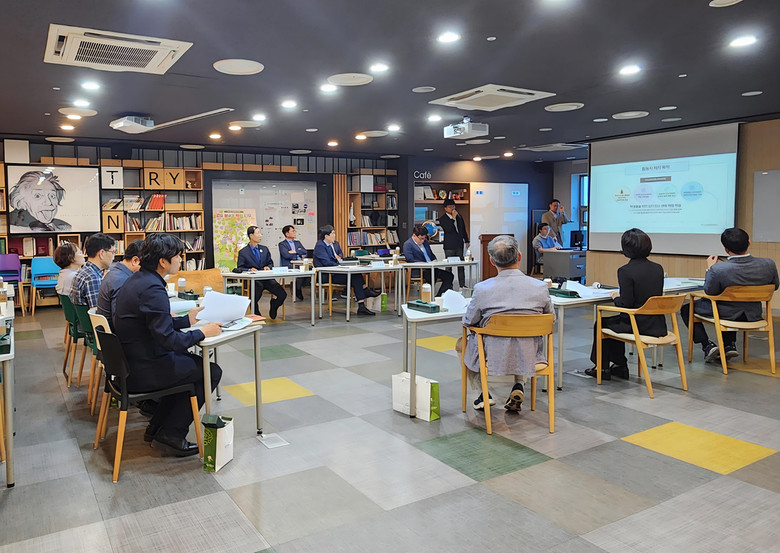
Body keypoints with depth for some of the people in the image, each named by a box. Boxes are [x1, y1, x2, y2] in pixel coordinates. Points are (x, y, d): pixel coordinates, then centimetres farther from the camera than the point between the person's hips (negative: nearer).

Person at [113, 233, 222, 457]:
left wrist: (187, 319, 14)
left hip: (129, 363, 10)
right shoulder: (153, 289, -24)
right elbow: (168, 339, -27)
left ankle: (156, 427, 28)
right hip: (144, 370, -10)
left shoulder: (136, 280, 9)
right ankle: (171, 435, 4)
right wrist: (202, 332, -14)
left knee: (189, 360, 27)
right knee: (211, 371, -1)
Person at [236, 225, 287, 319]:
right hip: (252, 280, -3)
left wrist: (268, 267, -2)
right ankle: (256, 314, -12)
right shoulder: (243, 252, 6)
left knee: (283, 295, -19)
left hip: (266, 279, 3)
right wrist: (249, 270, -19)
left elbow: (270, 263, 23)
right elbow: (240, 269, 1)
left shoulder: (265, 249, 20)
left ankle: (274, 305, 18)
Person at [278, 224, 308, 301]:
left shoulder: (297, 243, 25)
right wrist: (299, 254, 0)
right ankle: (298, 291, -15)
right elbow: (286, 255, -11)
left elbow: (305, 252, 10)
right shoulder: (282, 244, 7)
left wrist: (295, 251, -5)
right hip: (289, 266, -5)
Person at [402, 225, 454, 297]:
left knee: (449, 276, -9)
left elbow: (431, 255, 29)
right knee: (431, 275, -40)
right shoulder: (407, 244, -4)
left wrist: (434, 260, 5)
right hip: (418, 271, -8)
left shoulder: (425, 241, 19)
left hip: (430, 269, 8)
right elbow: (411, 261, -15)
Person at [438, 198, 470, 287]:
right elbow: (448, 229, -19)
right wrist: (453, 218, -18)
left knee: (461, 266, 7)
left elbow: (463, 229, 21)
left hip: (459, 245, 5)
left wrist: (466, 240, 19)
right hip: (449, 246, -5)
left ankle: (462, 284, 14)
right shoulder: (442, 219, -4)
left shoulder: (459, 216, 13)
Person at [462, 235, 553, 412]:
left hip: (494, 358, -2)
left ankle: (483, 393, 22)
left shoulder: (482, 289, -19)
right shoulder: (540, 287, -13)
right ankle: (518, 387, 21)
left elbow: (468, 321, -2)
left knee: (464, 342, 28)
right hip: (529, 359, 2)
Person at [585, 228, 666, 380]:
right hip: (658, 326, 7)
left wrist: (616, 297, 3)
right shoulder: (658, 268, 2)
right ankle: (619, 365, 39)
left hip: (639, 327, -7)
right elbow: (655, 295, 14)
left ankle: (602, 368, 32)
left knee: (601, 323, 20)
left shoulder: (625, 271, -19)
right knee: (615, 322, 31)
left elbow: (626, 304, -20)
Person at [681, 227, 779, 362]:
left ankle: (708, 345, 9)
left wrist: (709, 268, -2)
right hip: (753, 315, 5)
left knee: (686, 309, 17)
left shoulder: (718, 269, -32)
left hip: (726, 315, -5)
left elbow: (709, 292, -13)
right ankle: (730, 345, 32)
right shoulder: (768, 264, -19)